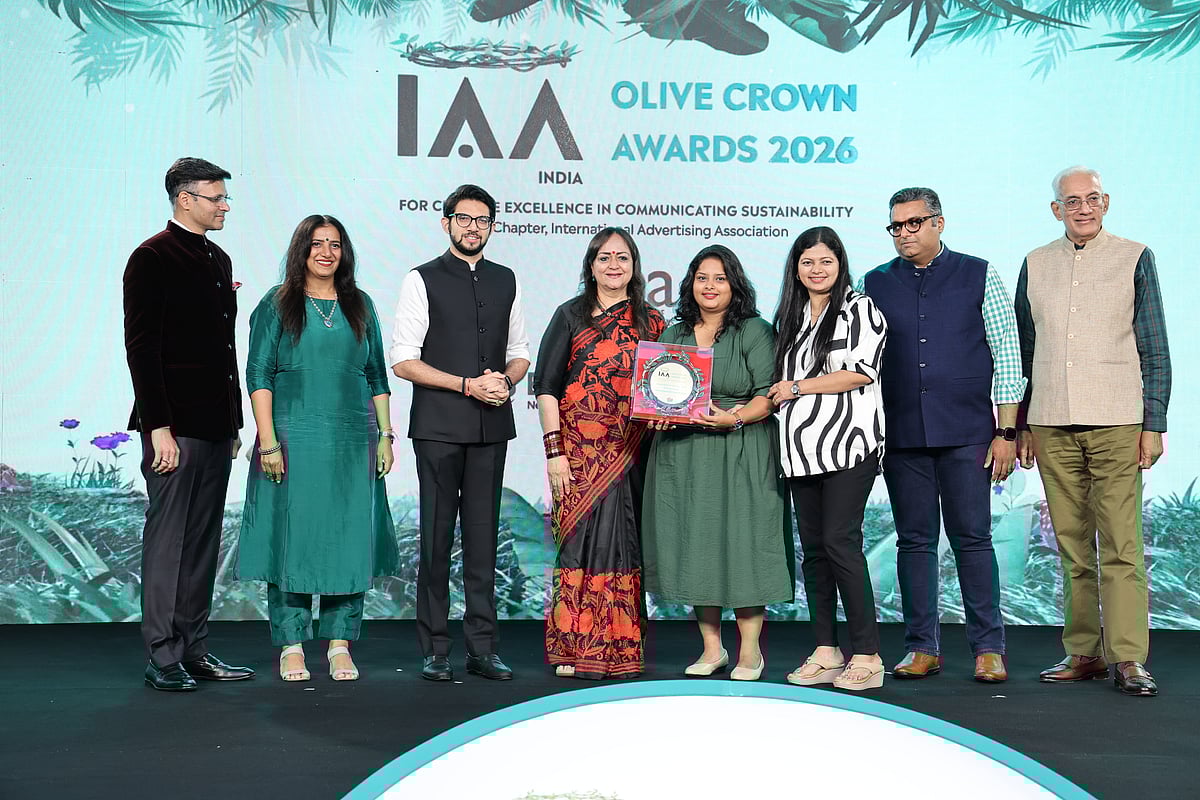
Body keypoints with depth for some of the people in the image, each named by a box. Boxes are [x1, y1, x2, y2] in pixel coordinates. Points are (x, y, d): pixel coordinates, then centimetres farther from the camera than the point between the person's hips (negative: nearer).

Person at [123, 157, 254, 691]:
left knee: (203, 541, 11)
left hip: (216, 426, 8)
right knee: (167, 540, -2)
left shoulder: (219, 260, 16)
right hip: (174, 426, -8)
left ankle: (194, 650, 18)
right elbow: (141, 347, -12)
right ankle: (162, 657, 6)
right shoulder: (152, 258, -7)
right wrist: (158, 426, -17)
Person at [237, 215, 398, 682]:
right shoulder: (277, 306, 3)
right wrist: (268, 441, -11)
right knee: (292, 537, 0)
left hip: (352, 442, 3)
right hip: (294, 440, -3)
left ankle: (339, 644, 12)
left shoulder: (360, 306, 12)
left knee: (348, 538, 3)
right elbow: (259, 375, -2)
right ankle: (291, 646, 9)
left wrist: (385, 435, 7)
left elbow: (376, 376, 14)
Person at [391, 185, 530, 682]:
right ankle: (435, 651, 7)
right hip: (439, 426, -4)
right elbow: (402, 361, -5)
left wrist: (506, 381, -3)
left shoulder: (506, 281, 14)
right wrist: (468, 385, -12)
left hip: (491, 426, 4)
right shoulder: (422, 281, 0)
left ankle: (482, 648, 12)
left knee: (484, 536, 6)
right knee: (436, 535, -1)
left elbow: (519, 353, 20)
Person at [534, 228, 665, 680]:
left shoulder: (652, 323, 12)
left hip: (629, 453, 2)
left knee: (622, 542, 2)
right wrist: (554, 450, -9)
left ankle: (621, 649, 10)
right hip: (580, 451, -2)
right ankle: (579, 647, 3)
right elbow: (546, 386, -1)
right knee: (583, 537, -5)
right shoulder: (571, 316, 5)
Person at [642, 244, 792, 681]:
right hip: (681, 454, 4)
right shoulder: (673, 335, 15)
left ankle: (750, 651, 5)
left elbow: (769, 394, -7)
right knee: (693, 544, 4)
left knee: (741, 542, -6)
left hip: (741, 452, -4)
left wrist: (735, 418, -22)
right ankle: (711, 648, 15)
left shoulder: (755, 331, 0)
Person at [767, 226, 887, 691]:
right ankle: (826, 652, 12)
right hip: (801, 448, 7)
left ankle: (867, 656, -7)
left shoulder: (859, 309, 2)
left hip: (847, 444, -6)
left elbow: (861, 371, -10)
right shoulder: (789, 318, 21)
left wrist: (797, 387, -7)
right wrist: (773, 397, 9)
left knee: (840, 541, -13)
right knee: (812, 547, 5)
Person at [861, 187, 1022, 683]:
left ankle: (988, 648, 8)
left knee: (972, 538, -1)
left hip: (966, 433, -2)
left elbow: (1007, 356, 3)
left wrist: (1006, 432, -3)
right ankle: (922, 647, 14)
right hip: (902, 435, 2)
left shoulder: (978, 276, 4)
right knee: (914, 541, 5)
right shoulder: (876, 285, 9)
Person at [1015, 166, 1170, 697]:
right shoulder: (1035, 265, 13)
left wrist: (1153, 424, -1)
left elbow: (1154, 349, 6)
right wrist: (1020, 426, 12)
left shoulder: (1133, 258, 6)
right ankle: (1083, 653, 13)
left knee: (1121, 546, -6)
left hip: (1116, 424, -3)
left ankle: (1128, 658, -1)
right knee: (1072, 547, 5)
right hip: (1051, 426, 3)